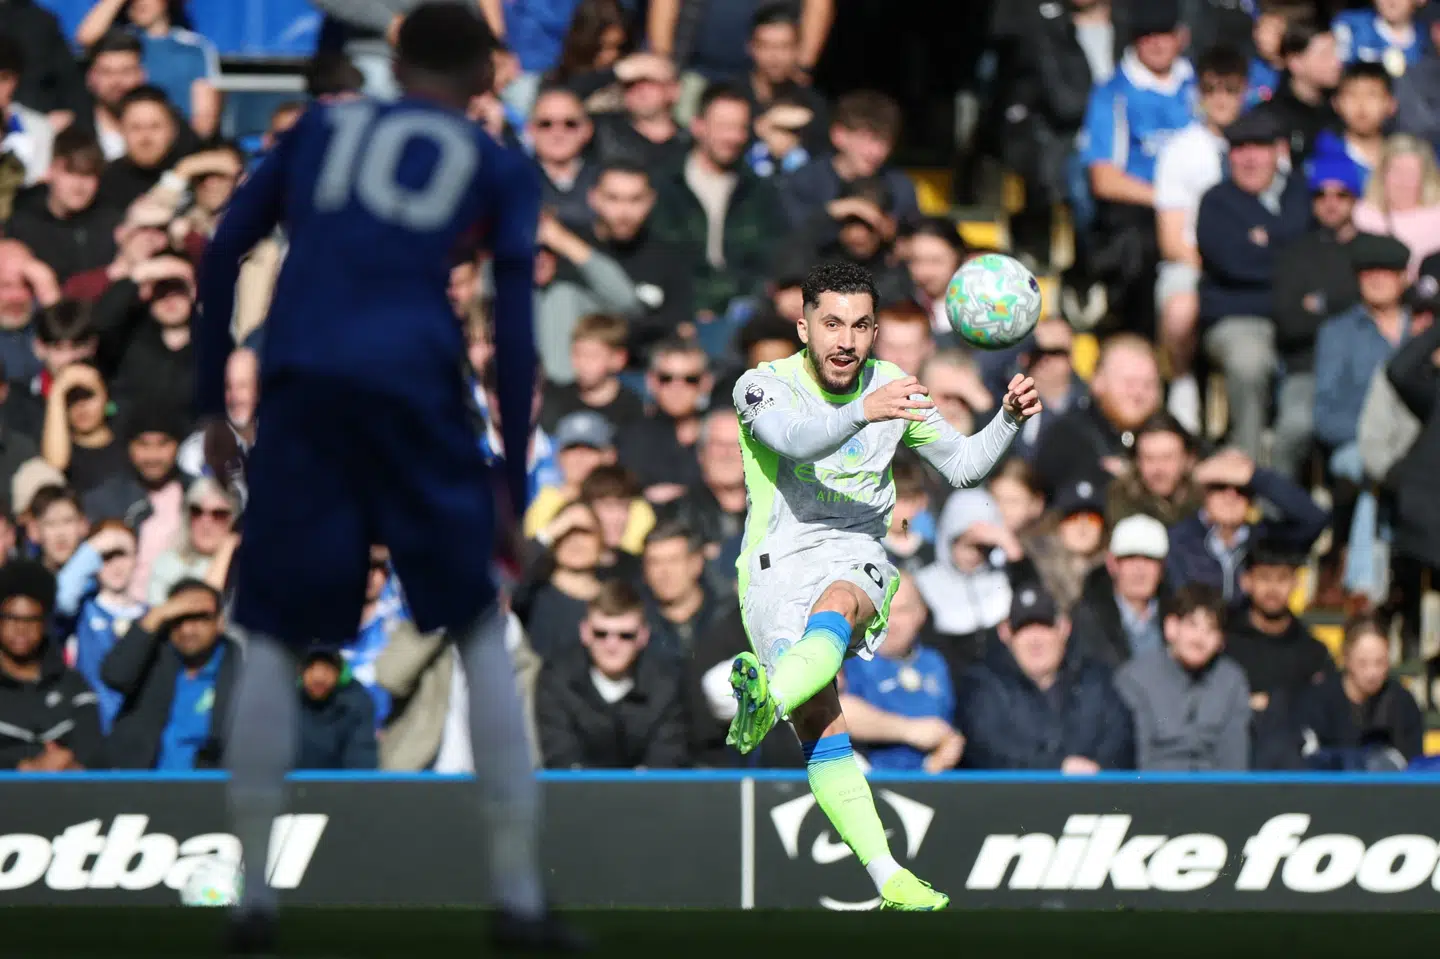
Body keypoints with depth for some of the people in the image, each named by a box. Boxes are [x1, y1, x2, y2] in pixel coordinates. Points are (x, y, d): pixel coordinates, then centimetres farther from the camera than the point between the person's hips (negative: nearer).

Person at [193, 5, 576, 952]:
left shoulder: (321, 127, 22)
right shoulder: (502, 170, 15)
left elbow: (225, 249, 15)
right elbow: (513, 320, 6)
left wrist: (212, 400, 19)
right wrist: (514, 474, 8)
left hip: (300, 378, 2)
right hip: (414, 385, -1)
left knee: (274, 635, 11)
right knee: (481, 631, 10)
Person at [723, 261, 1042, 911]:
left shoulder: (893, 388, 10)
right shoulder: (764, 386, -3)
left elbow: (961, 466, 19)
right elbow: (795, 440, -25)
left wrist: (1010, 419, 0)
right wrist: (863, 413, -43)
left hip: (857, 559, 2)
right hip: (779, 561, -2)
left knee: (835, 609, -37)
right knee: (822, 730, -19)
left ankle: (764, 700, -65)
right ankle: (888, 880, -27)